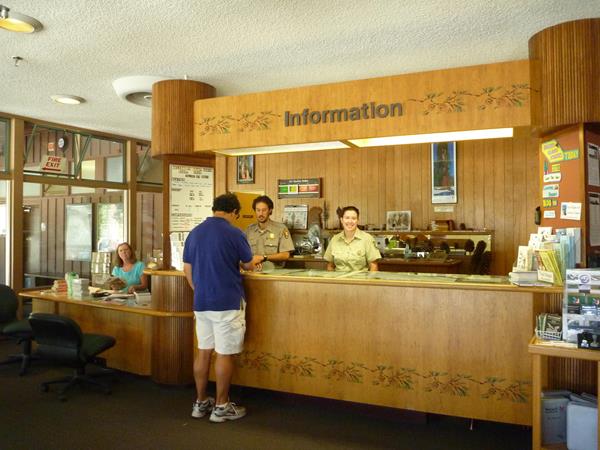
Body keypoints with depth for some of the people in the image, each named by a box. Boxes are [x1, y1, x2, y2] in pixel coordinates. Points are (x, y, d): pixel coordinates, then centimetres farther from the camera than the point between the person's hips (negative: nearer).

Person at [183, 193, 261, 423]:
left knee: (203, 351, 13)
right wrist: (255, 259, 23)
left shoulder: (194, 233, 6)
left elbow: (187, 270, 10)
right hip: (227, 303, -6)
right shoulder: (234, 233, -12)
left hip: (201, 302, 6)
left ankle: (200, 403, 23)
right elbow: (248, 265, 1)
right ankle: (221, 407, 12)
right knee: (224, 354, 3)